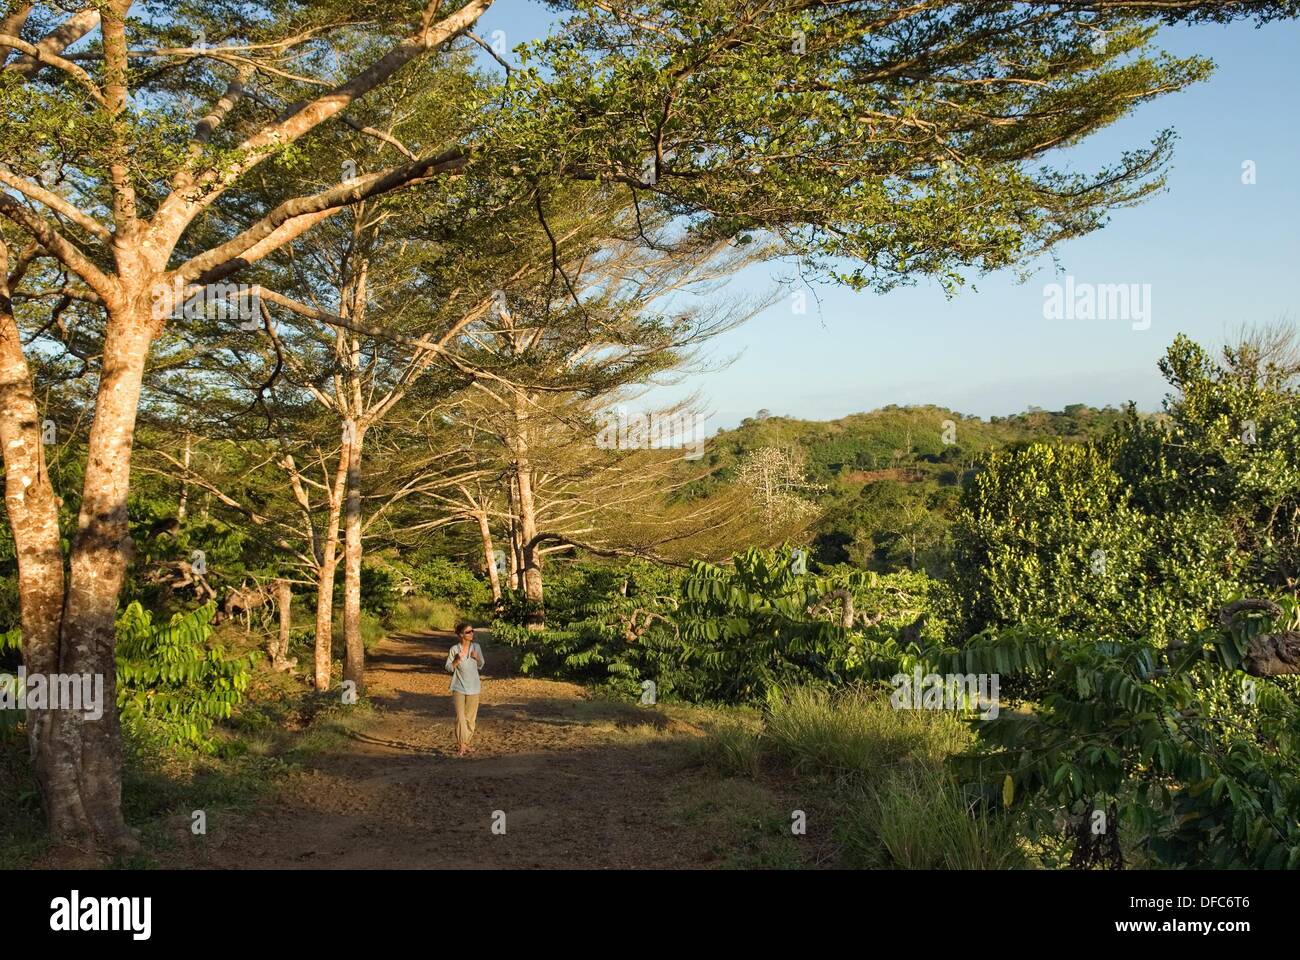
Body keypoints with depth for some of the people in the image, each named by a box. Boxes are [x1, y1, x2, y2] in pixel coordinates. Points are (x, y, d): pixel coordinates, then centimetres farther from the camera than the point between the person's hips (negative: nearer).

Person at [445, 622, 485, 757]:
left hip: (473, 688, 2)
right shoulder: (454, 649, -9)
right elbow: (449, 669, -3)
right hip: (459, 688, -2)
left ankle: (466, 743, 23)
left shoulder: (476, 647, -2)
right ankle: (462, 746, -6)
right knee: (460, 717, -8)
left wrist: (477, 658, -12)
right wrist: (456, 660, -21)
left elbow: (480, 666, 9)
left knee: (470, 717, 9)